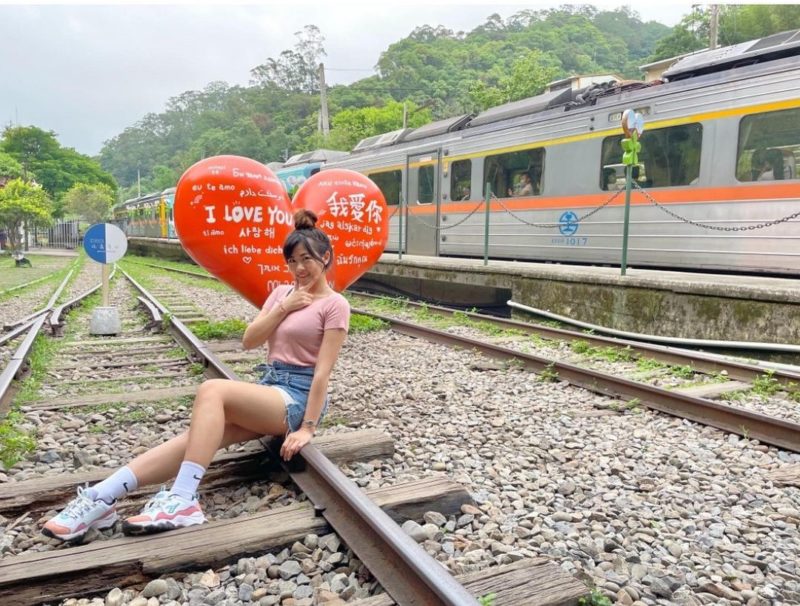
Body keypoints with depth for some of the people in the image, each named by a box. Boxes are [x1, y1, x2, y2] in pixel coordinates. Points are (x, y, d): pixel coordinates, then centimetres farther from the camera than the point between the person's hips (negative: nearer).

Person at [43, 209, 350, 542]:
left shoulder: (334, 304, -6)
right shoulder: (282, 293, 16)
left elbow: (323, 371, -13)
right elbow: (249, 341, 8)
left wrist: (307, 428, -18)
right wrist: (283, 308, -4)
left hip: (298, 396, -6)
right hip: (268, 390, 6)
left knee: (212, 390, -29)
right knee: (197, 436, -16)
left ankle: (182, 500, -32)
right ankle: (101, 497, -21)